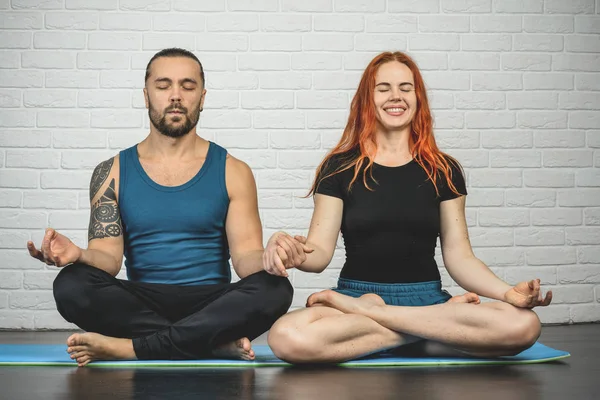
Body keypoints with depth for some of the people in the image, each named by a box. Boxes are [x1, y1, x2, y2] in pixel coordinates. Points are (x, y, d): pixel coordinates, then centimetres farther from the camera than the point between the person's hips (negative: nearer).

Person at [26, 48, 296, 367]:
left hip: (211, 303, 0)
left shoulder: (232, 172, 7)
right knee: (72, 284, -28)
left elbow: (246, 255, -1)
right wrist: (77, 255, -24)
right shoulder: (112, 173, 9)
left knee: (274, 289, -31)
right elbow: (109, 258, 1)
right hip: (141, 305, 1)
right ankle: (221, 344, -27)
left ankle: (129, 347, -28)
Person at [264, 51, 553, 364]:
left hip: (426, 298, 2)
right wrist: (296, 256, -25)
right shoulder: (340, 168, 6)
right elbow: (320, 252, -1)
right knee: (287, 338, -38)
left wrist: (508, 292, -13)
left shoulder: (443, 171, 10)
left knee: (523, 325, -29)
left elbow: (459, 257, 6)